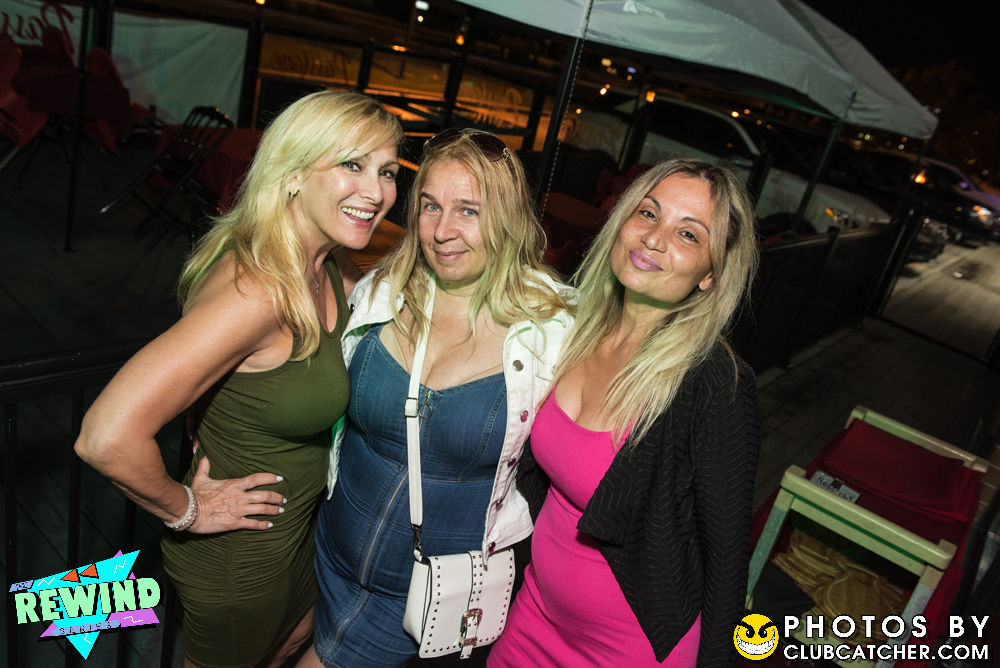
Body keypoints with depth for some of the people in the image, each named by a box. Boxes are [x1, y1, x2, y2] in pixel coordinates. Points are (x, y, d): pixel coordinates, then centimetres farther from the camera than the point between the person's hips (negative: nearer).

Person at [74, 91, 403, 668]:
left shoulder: (329, 265, -9)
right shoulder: (258, 292, -36)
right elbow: (106, 437, -40)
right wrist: (185, 509, -24)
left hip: (301, 522, 7)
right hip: (239, 557, -7)